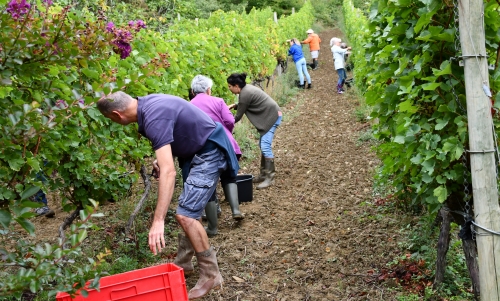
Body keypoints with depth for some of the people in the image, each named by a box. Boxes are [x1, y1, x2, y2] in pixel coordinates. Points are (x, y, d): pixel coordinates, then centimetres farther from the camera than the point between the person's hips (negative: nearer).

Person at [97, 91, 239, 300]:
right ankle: (183, 263, 29)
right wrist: (162, 157, 15)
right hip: (196, 150, 10)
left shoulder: (154, 118, -30)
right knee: (188, 210, 17)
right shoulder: (148, 103, -1)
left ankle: (211, 275, -4)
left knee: (185, 214, -15)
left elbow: (168, 172, -39)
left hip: (209, 152, -10)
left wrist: (158, 221, -42)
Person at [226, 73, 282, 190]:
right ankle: (264, 174, 18)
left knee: (265, 146, -14)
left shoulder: (245, 94, -20)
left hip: (272, 116, -11)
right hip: (269, 116, 11)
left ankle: (269, 177, -13)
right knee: (263, 146, 12)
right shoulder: (246, 89, 9)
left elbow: (238, 116, -12)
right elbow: (245, 105, 23)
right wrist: (234, 106, 6)